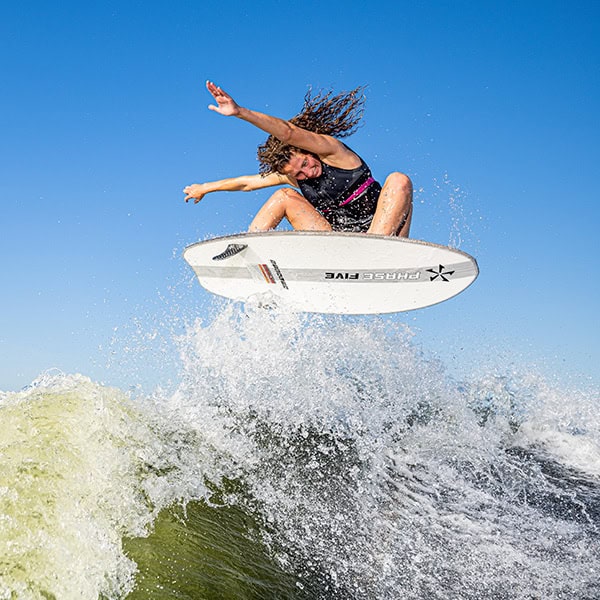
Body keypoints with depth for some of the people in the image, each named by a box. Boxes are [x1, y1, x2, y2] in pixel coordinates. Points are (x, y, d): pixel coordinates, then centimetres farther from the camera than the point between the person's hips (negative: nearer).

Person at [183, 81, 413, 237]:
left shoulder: (330, 149, -12)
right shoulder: (290, 175, 6)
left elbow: (286, 132, -28)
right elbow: (246, 182, 20)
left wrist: (240, 112, -37)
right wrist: (205, 187, 30)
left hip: (379, 233, -5)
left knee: (398, 180, -32)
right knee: (285, 195, -3)